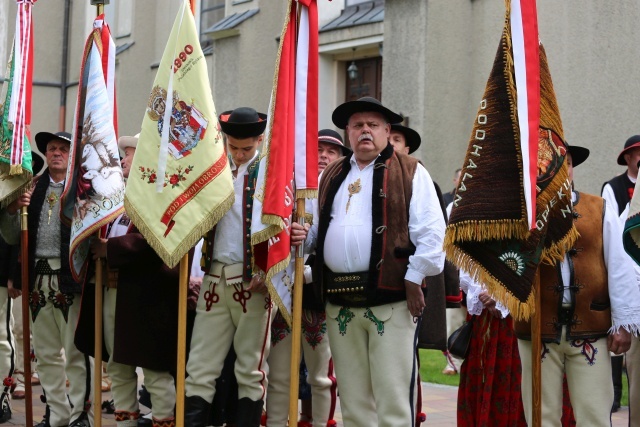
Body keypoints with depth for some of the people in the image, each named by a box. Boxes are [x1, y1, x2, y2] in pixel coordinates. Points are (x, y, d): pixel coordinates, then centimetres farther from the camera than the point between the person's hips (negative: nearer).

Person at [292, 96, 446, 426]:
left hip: (391, 300, -5)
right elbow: (321, 228, 26)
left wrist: (414, 278, -10)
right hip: (340, 302, 5)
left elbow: (430, 232, -4)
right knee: (353, 399, 11)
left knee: (392, 398, -5)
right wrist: (305, 235, 4)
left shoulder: (409, 173, 2)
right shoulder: (331, 176, 19)